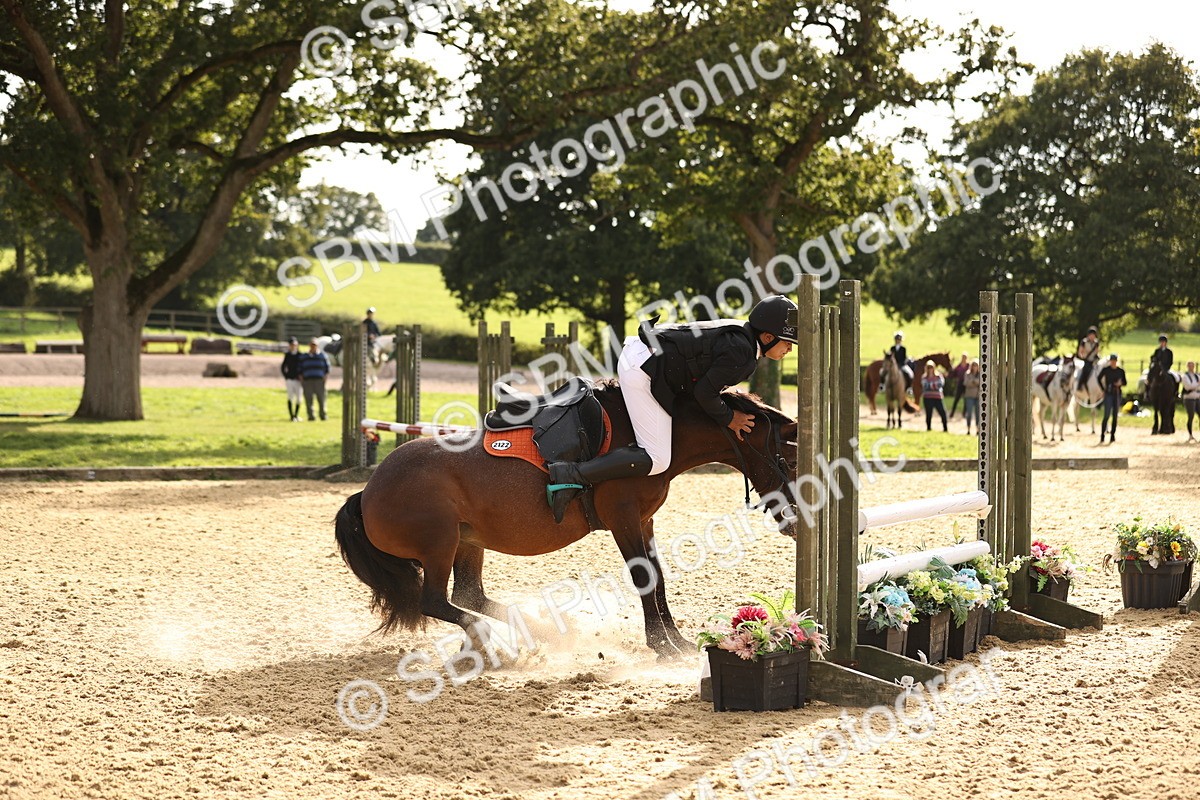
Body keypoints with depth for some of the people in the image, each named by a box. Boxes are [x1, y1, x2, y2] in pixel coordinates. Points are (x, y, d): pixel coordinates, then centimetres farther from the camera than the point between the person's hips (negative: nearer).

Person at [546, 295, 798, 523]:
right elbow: (704, 393, -16)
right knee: (656, 461, -13)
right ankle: (570, 476, -21)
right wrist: (729, 419, -1)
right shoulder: (742, 353, -18)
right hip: (645, 371, -11)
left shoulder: (739, 333, 11)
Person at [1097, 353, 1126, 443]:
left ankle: (1113, 435, 16)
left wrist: (1121, 383, -11)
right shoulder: (1106, 370, -3)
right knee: (1106, 415, -10)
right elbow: (1099, 379, 8)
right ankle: (1102, 436, -7)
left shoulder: (1121, 371, 3)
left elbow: (1125, 382, 11)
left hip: (1117, 394, 3)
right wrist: (1103, 389, 2)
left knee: (1115, 416, 7)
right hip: (1108, 394, -3)